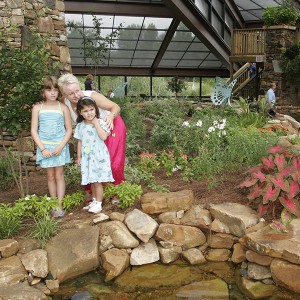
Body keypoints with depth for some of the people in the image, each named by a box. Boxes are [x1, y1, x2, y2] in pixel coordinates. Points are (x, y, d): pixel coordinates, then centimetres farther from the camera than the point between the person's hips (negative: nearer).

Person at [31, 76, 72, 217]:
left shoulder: (63, 107, -2)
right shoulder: (37, 108, 0)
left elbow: (69, 130, -1)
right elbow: (34, 130, -1)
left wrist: (60, 146, -12)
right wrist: (43, 148, -9)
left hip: (60, 146, -1)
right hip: (45, 147, 1)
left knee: (59, 175, 2)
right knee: (50, 176, 9)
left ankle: (59, 205, 6)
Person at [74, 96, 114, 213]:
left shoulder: (100, 122, -10)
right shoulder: (80, 126, 4)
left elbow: (104, 137, -25)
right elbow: (80, 142, 11)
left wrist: (95, 123, -21)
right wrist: (79, 156, 12)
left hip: (99, 156, -5)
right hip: (87, 157, 5)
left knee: (97, 181, -3)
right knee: (91, 181, 15)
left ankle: (98, 203, 8)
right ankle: (94, 200, 30)